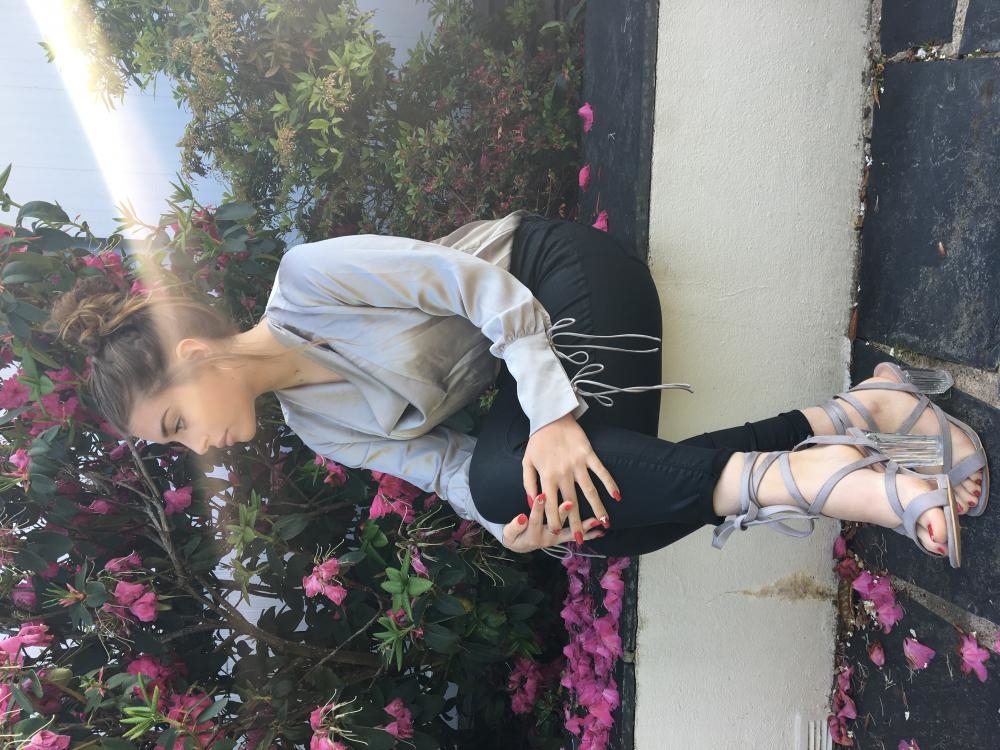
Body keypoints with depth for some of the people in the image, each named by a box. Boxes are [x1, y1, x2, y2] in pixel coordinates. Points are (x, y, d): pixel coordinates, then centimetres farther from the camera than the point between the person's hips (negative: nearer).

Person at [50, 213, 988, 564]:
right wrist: (511, 525, -18)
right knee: (614, 520, -7)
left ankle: (794, 476, -26)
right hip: (523, 378, 7)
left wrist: (550, 414, -29)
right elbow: (440, 462, 1)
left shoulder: (306, 281, -22)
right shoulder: (317, 426, 2)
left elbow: (475, 283, -22)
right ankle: (852, 411, -4)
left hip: (566, 281, -7)